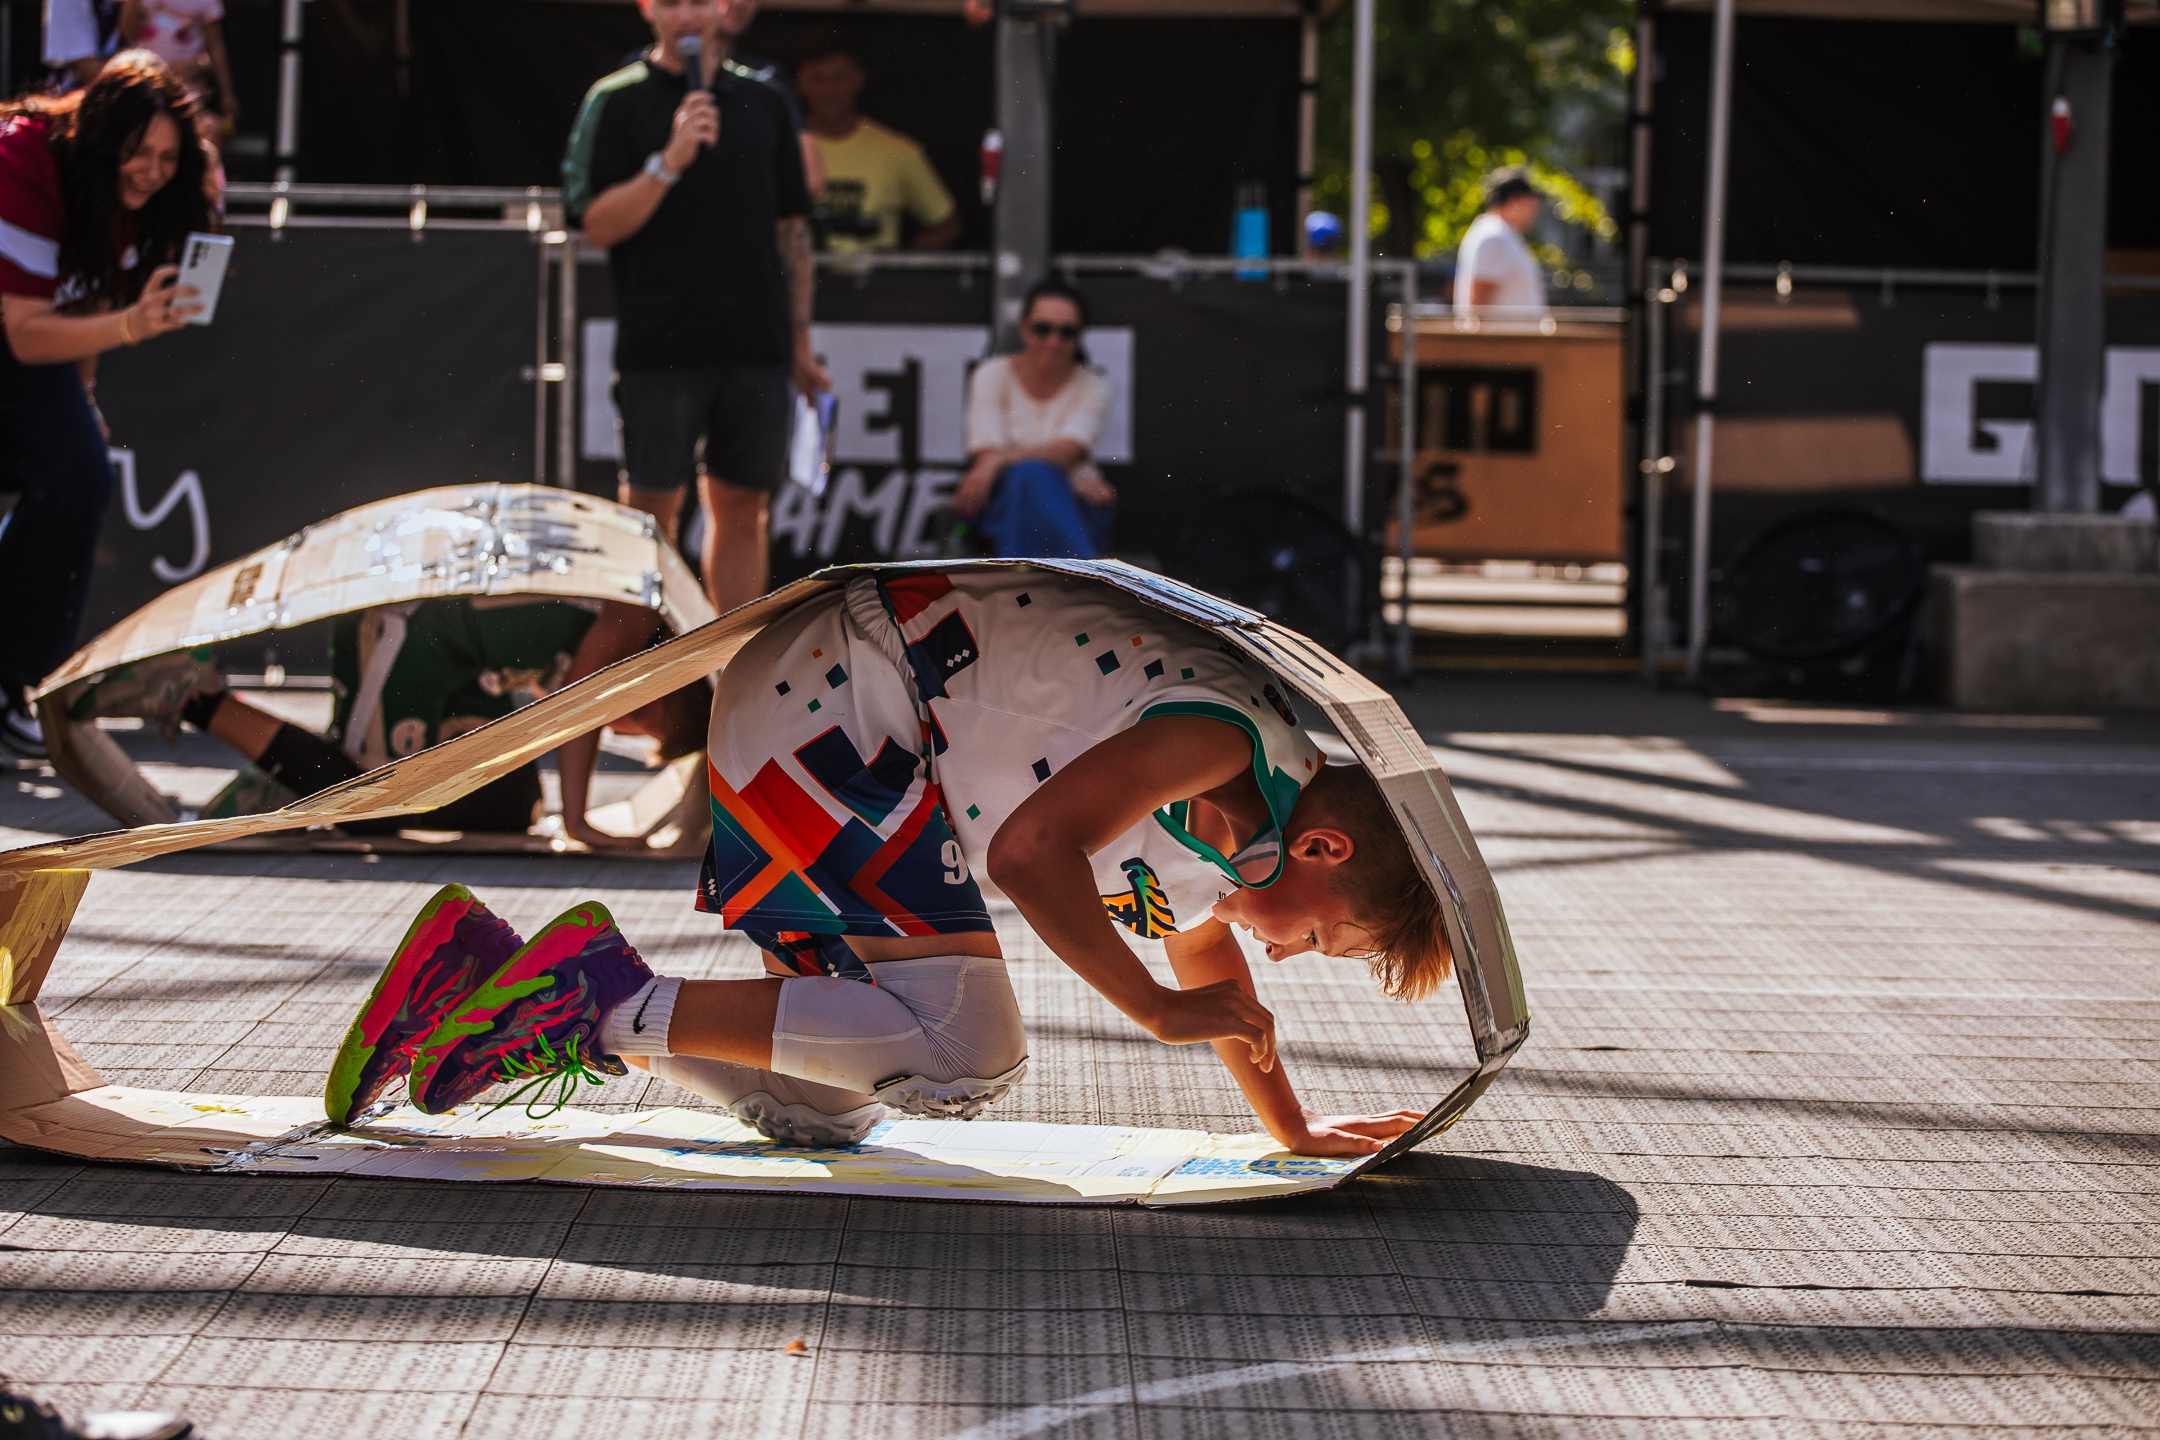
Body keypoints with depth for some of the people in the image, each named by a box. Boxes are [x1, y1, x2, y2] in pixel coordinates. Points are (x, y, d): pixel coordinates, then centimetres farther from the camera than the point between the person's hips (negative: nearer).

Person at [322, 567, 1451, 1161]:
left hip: (804, 721, 11)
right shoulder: (1225, 741, -19)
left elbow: (1209, 965, 30)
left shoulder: (1224, 819, 11)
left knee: (820, 1109, 7)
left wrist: (1297, 1131, 35)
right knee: (965, 1055, -21)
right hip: (833, 710, -11)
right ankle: (613, 1005, -18)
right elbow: (1031, 849, -29)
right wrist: (1157, 1011, -20)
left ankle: (486, 968, 7)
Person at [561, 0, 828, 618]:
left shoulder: (762, 101, 12)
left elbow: (792, 230, 15)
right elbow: (598, 224, -7)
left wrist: (801, 344, 12)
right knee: (653, 510, 0)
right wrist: (668, 162, -20)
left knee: (742, 510, 7)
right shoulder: (616, 102, 0)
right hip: (659, 348, -4)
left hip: (756, 347, 4)